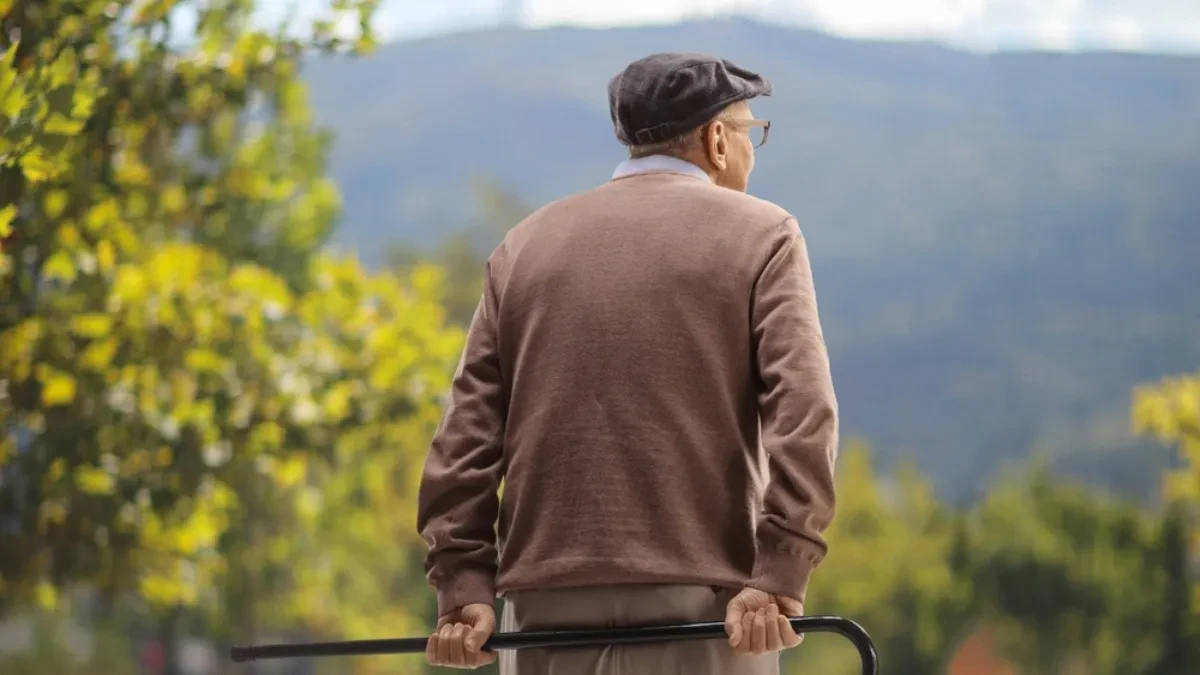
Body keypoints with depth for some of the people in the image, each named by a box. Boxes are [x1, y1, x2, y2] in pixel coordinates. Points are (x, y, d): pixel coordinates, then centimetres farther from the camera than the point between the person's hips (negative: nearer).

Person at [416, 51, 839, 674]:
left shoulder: (526, 243, 16)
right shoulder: (759, 235, 5)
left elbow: (468, 426, 9)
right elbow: (802, 413, -9)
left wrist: (463, 585, 5)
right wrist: (778, 577, -14)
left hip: (548, 607, 4)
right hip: (700, 604, -3)